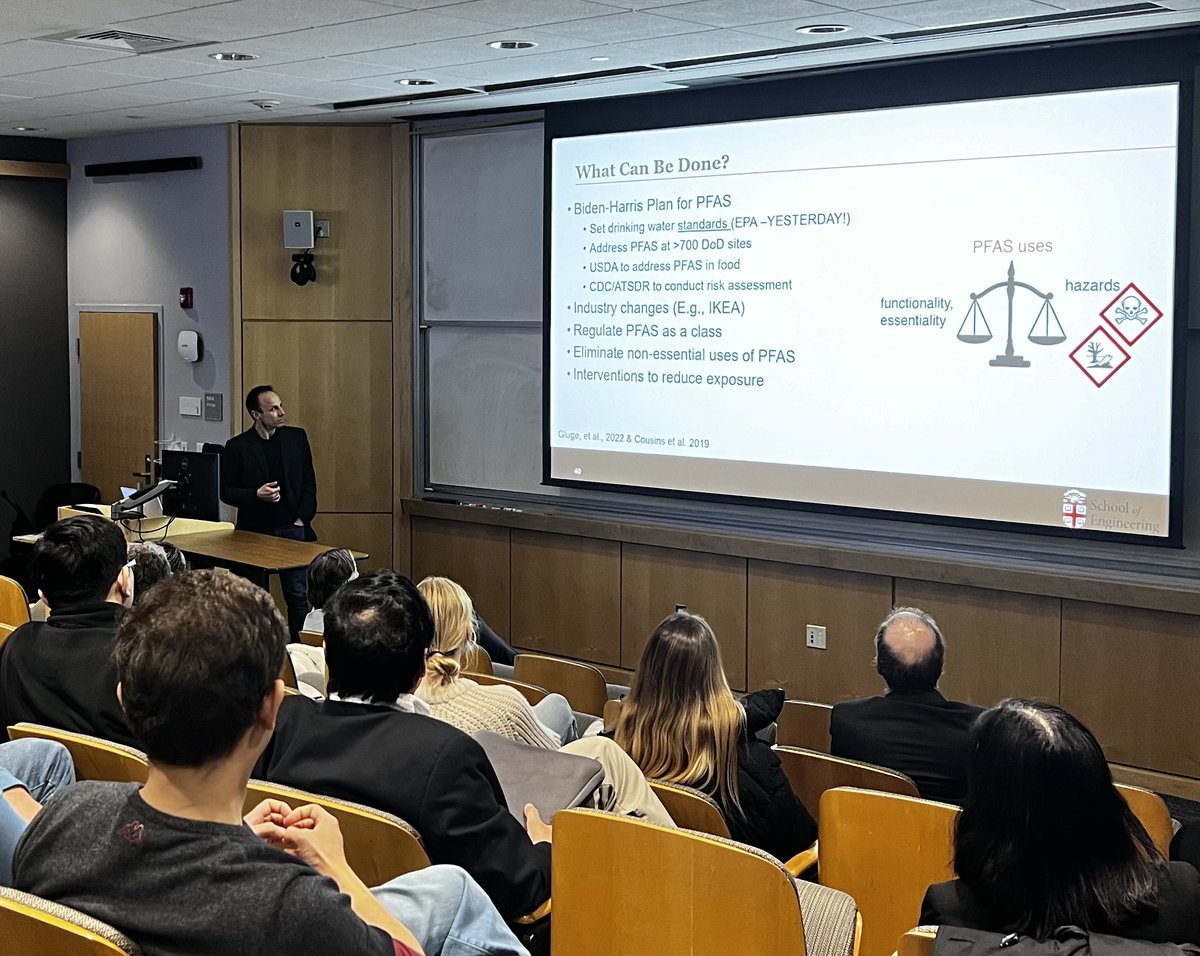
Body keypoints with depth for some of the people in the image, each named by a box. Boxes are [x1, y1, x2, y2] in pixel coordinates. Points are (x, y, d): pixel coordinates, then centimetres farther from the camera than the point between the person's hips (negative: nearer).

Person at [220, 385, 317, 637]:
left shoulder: (296, 437, 6)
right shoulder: (237, 447, -2)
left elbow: (309, 482, 9)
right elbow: (226, 491, 0)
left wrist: (302, 519, -1)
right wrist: (256, 494, -16)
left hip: (292, 530, 2)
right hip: (255, 531, -1)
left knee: (298, 597, 0)